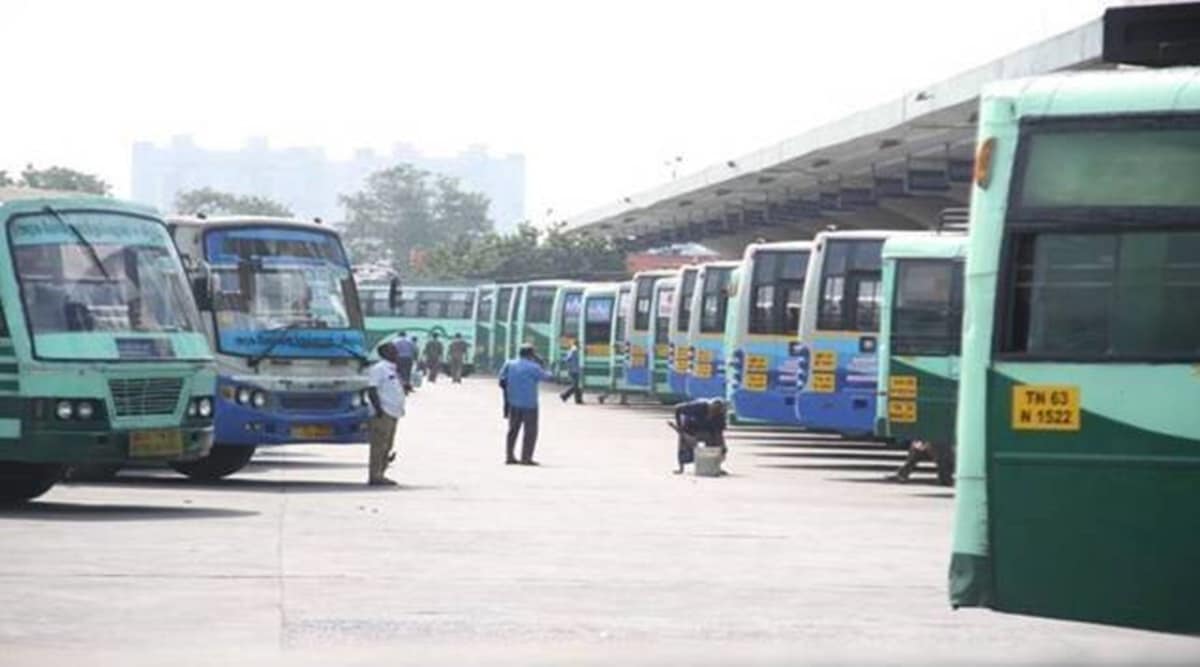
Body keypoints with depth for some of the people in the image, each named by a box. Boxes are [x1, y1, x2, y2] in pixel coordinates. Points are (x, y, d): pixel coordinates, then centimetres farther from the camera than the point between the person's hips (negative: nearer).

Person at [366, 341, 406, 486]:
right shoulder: (378, 368, -9)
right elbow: (371, 390, -17)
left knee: (386, 447, 11)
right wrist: (378, 408, -23)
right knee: (379, 445, -10)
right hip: (383, 414, -10)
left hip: (392, 413, 10)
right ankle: (375, 476, -10)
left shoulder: (392, 369, 20)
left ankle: (380, 475, 16)